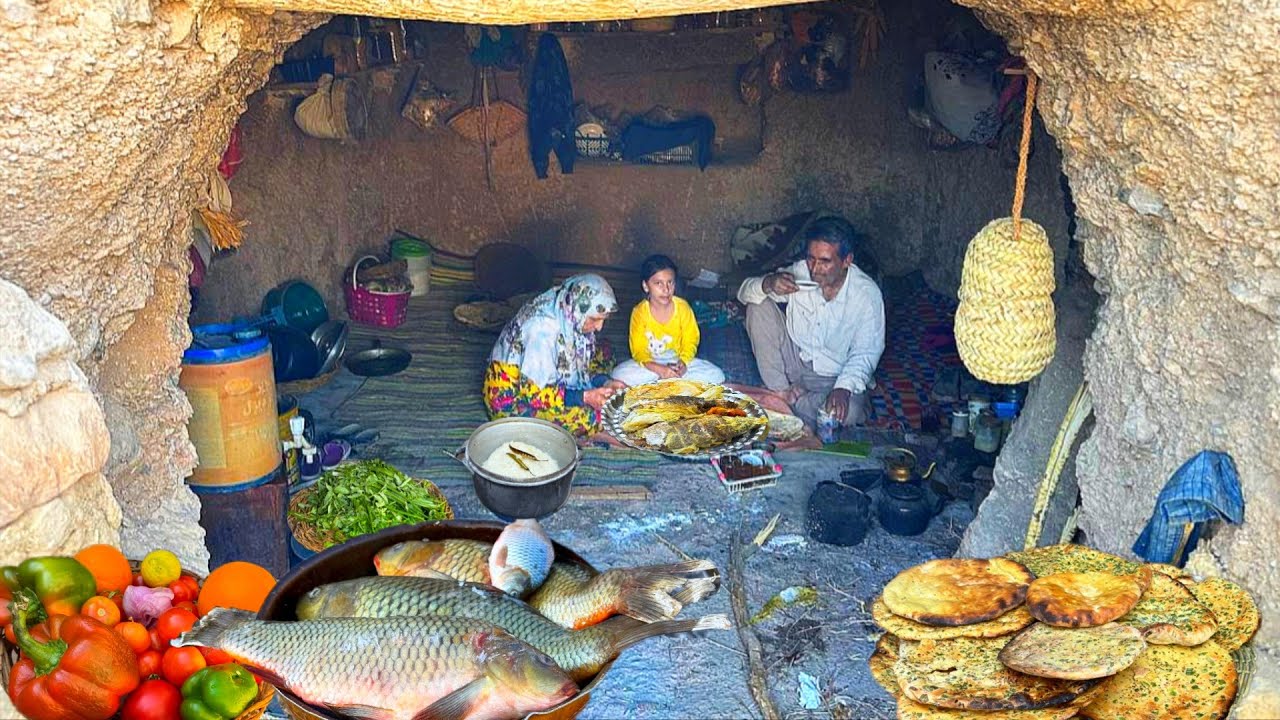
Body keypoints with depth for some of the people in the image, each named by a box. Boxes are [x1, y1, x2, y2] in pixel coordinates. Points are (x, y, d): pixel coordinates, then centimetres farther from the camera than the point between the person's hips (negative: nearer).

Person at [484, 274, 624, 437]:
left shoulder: (570, 314, -11)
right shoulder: (542, 328, -34)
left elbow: (588, 357, 6)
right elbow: (533, 393, -28)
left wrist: (603, 381, -12)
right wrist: (583, 397, -30)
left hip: (547, 379, 8)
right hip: (513, 398, -8)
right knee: (587, 418, -25)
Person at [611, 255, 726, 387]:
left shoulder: (683, 307, -9)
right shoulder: (639, 312, -13)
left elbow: (690, 341, -2)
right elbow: (638, 351, -12)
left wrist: (683, 362, -23)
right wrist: (658, 369, -30)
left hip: (679, 362, 2)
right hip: (650, 364, -2)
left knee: (716, 376, -21)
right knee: (619, 375, -29)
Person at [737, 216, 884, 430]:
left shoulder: (867, 293, -17)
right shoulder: (799, 272, -11)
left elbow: (865, 353, -15)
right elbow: (745, 291, -8)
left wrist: (844, 388, -33)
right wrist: (767, 284, -31)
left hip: (834, 377, -2)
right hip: (794, 362, 3)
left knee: (848, 412, -35)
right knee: (758, 305, -16)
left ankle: (786, 399, -8)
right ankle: (780, 389, -15)